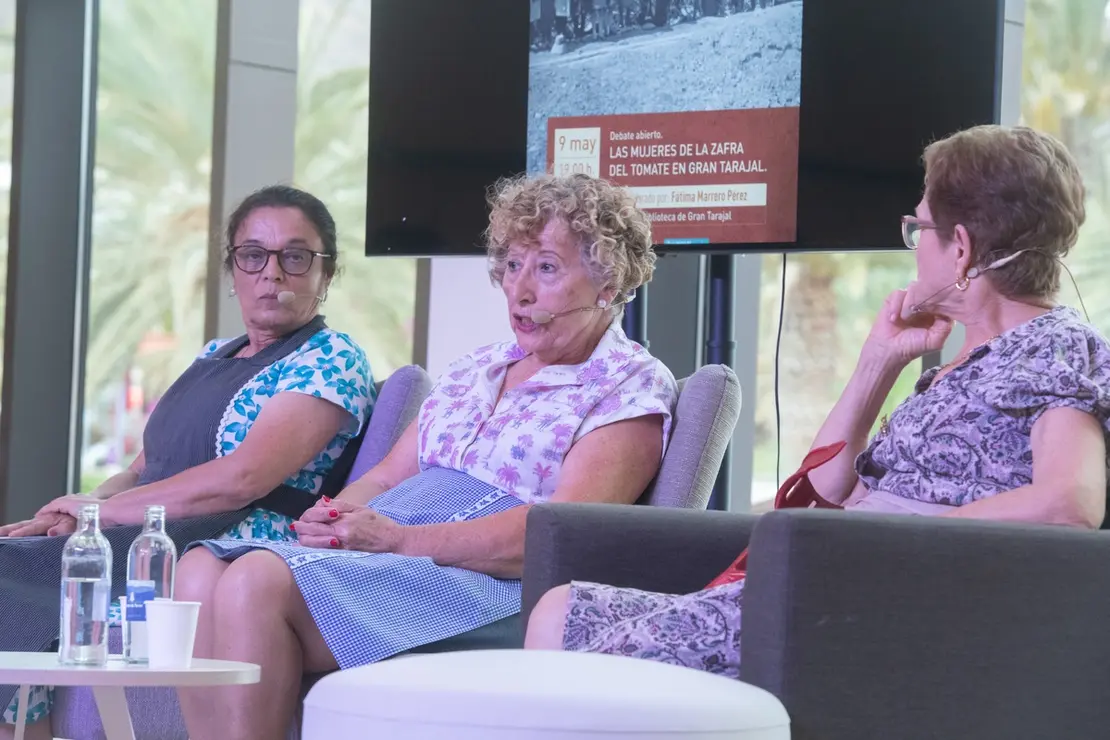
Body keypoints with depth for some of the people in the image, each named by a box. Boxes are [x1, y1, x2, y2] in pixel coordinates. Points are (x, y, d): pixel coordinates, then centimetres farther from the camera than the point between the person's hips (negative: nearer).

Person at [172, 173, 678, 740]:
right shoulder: (473, 370, 26)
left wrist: (397, 538, -18)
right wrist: (331, 518, -3)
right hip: (384, 562, 8)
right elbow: (386, 478, 24)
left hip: (490, 587, -8)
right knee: (202, 569, -18)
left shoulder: (632, 387, 0)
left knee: (258, 580, -28)